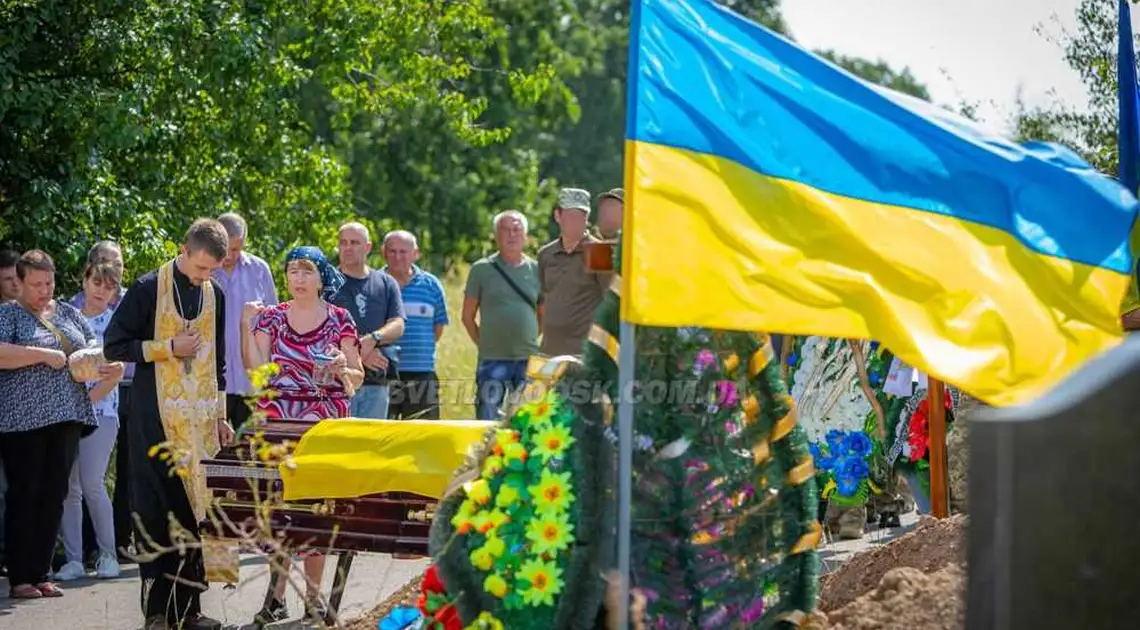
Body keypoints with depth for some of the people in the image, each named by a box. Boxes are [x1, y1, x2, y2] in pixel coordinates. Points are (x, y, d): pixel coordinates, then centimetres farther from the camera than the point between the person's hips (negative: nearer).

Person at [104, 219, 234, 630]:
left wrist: (221, 417, 15)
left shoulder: (214, 295, 10)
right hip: (156, 417, -5)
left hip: (200, 420, 5)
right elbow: (114, 346, -5)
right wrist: (168, 347, -13)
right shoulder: (148, 289, -6)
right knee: (156, 511, -4)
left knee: (195, 510, 4)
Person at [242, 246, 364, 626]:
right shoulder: (271, 317, 6)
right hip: (278, 420, 1)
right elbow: (258, 371, -3)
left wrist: (341, 367, -14)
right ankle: (277, 595, 2)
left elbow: (357, 378, 6)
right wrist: (248, 327, -9)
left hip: (324, 420, -1)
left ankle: (313, 595, 7)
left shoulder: (340, 320, 3)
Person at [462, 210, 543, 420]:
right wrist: (483, 344, 3)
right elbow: (468, 316, 7)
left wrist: (530, 343, 10)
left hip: (529, 358, 2)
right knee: (488, 420, -3)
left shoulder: (536, 270, 9)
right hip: (493, 360, -2)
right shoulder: (482, 269, 2)